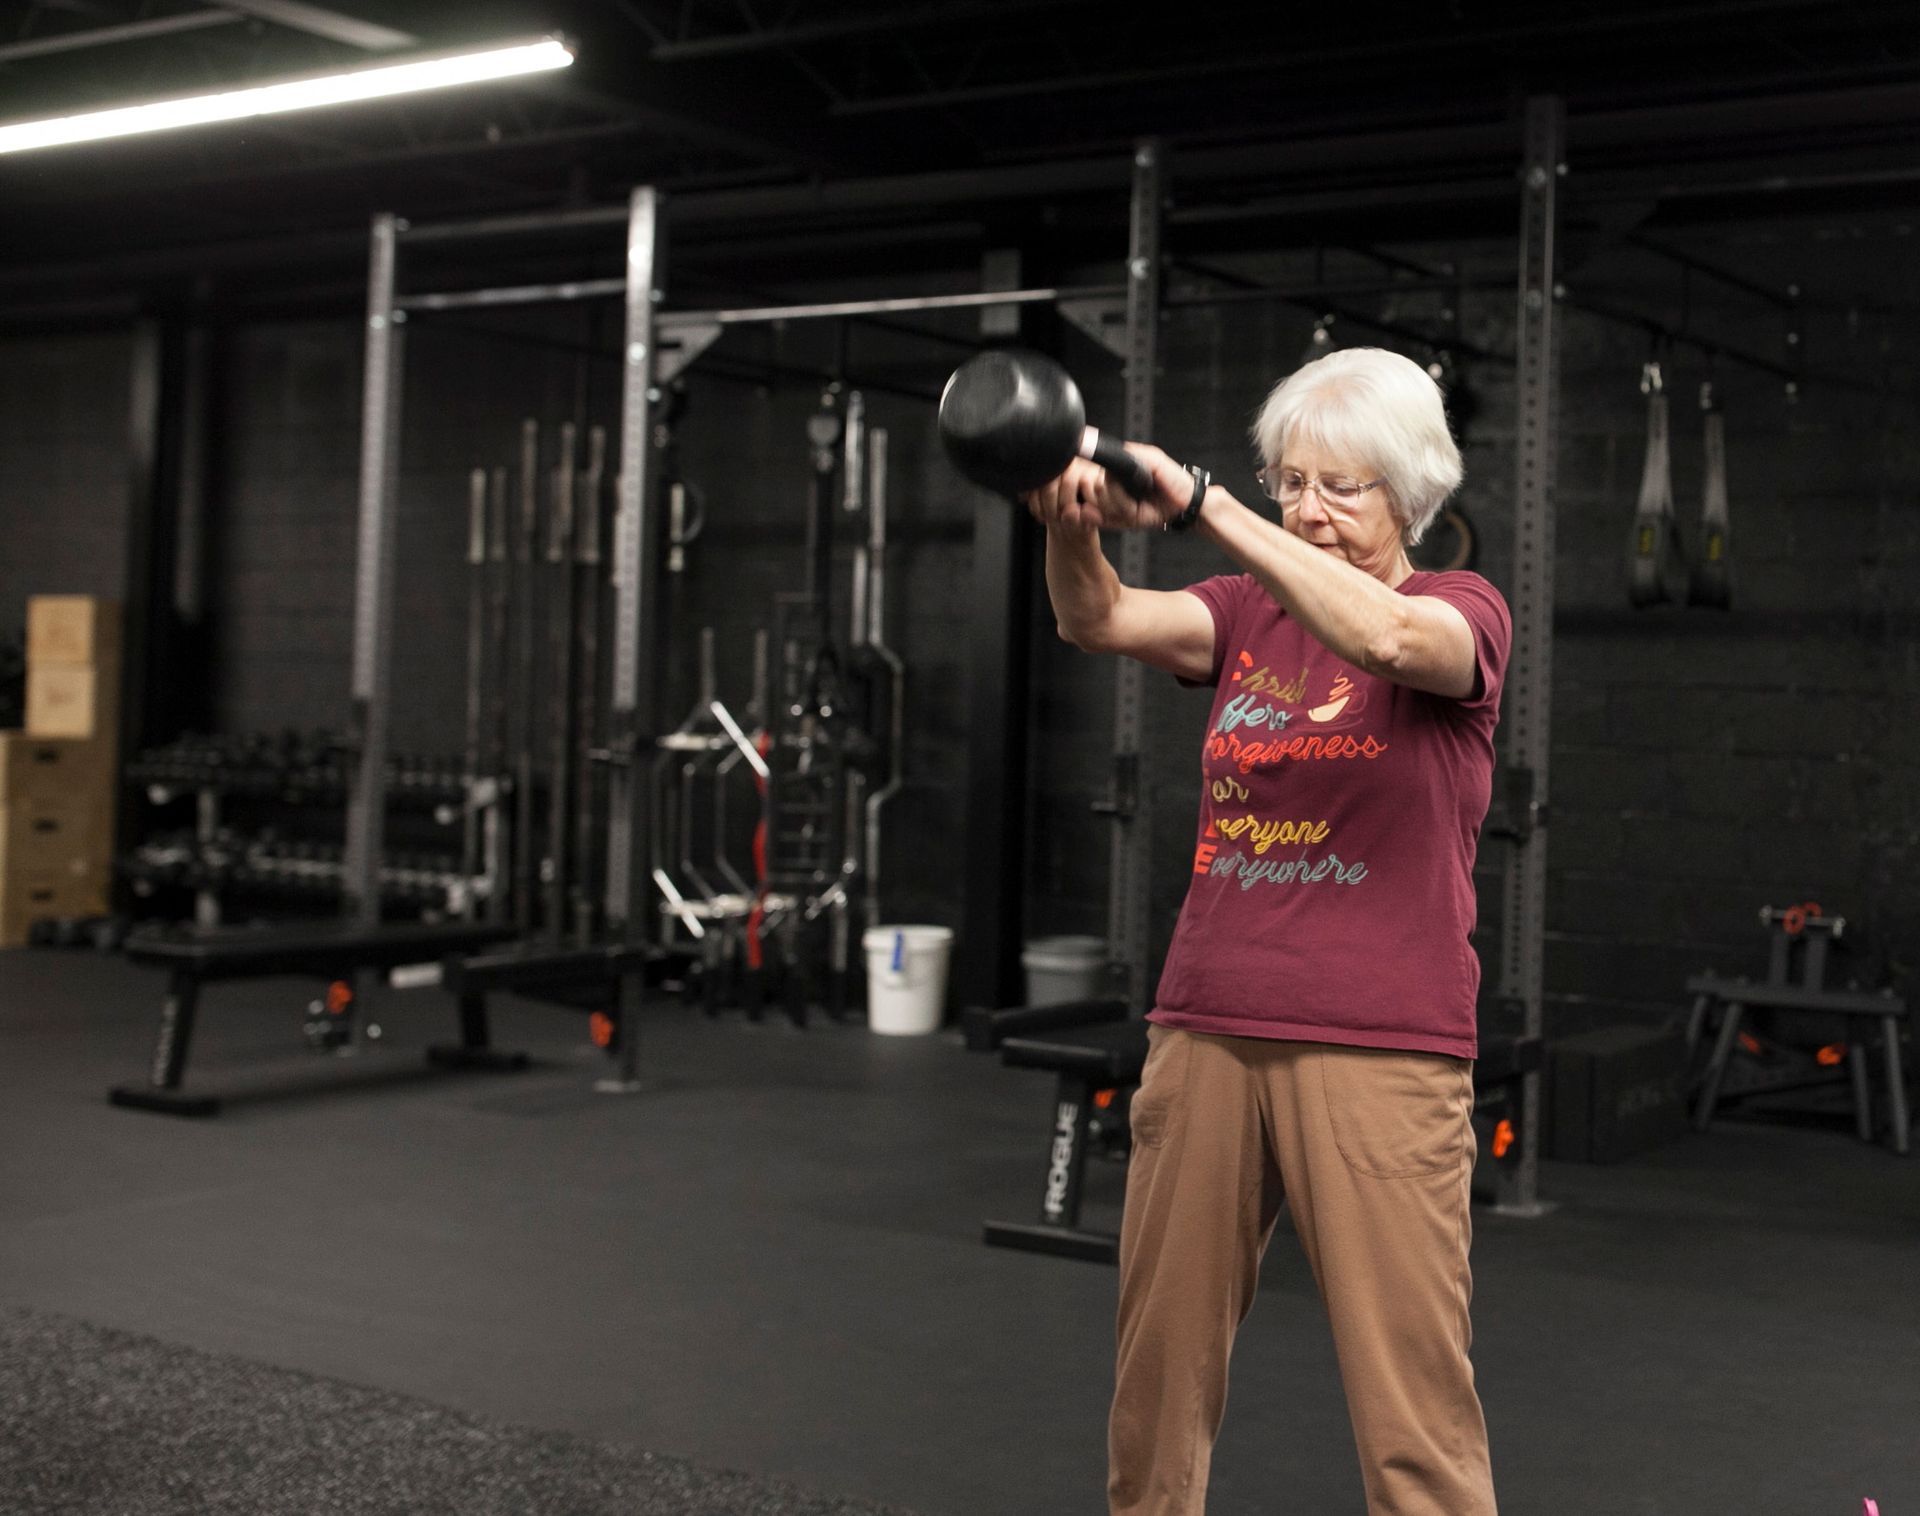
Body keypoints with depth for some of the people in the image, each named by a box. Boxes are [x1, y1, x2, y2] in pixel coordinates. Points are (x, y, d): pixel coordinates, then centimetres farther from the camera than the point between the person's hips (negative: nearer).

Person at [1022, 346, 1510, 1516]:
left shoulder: (1462, 612, 0)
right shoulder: (1249, 612, 13)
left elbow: (1384, 636, -24)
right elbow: (1104, 621, -6)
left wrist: (1201, 506, -27)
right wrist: (1072, 531, -28)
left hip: (1380, 1050, -4)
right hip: (1206, 1033, 5)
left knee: (1410, 1393, -3)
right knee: (1161, 1366, 10)